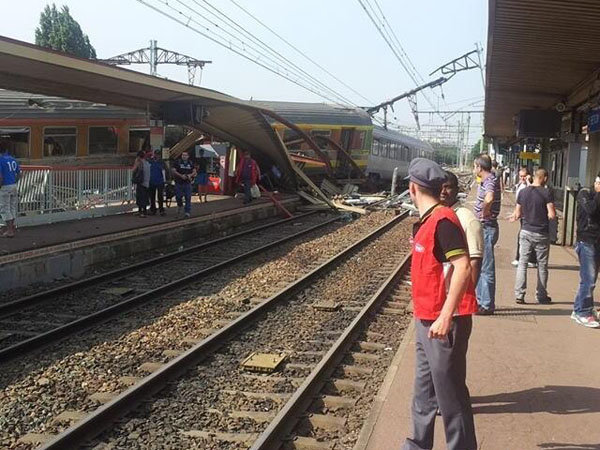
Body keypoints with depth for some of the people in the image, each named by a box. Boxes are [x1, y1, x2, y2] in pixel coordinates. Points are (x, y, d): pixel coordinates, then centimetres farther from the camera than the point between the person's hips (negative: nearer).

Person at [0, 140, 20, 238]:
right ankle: (12, 227, 26)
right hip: (14, 186, 7)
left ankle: (10, 231, 1)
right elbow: (19, 173, 11)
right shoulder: (13, 159, 7)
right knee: (12, 207, 16)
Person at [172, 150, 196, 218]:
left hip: (187, 183, 2)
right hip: (179, 183, -2)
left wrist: (190, 175, -10)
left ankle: (187, 212, 1)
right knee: (178, 197, -2)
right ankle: (179, 206, 30)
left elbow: (194, 171, 13)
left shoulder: (190, 163, 11)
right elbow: (173, 171, -7)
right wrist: (181, 175, -17)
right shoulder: (177, 162, 0)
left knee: (188, 198, -3)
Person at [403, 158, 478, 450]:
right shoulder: (428, 220, 11)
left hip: (444, 323, -10)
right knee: (424, 391, 19)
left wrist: (445, 317, -28)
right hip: (427, 321, 10)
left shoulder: (442, 220, -18)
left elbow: (462, 268, -26)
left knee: (450, 393, 0)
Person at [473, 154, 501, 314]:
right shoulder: (485, 181, 12)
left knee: (486, 269, -3)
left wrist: (485, 213, -25)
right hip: (481, 228, 10)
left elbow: (489, 199, -41)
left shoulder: (491, 181, -19)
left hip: (487, 229, -10)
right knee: (479, 267, 18)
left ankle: (487, 305, 5)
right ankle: (480, 300, 28)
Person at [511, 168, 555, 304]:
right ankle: (541, 296, 18)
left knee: (522, 263, 7)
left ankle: (519, 295, 1)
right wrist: (545, 215, 6)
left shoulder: (523, 192, 0)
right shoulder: (547, 193, -11)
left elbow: (518, 214, 4)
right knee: (542, 265, 10)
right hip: (542, 234, -2)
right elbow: (552, 215, -14)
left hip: (526, 231, 2)